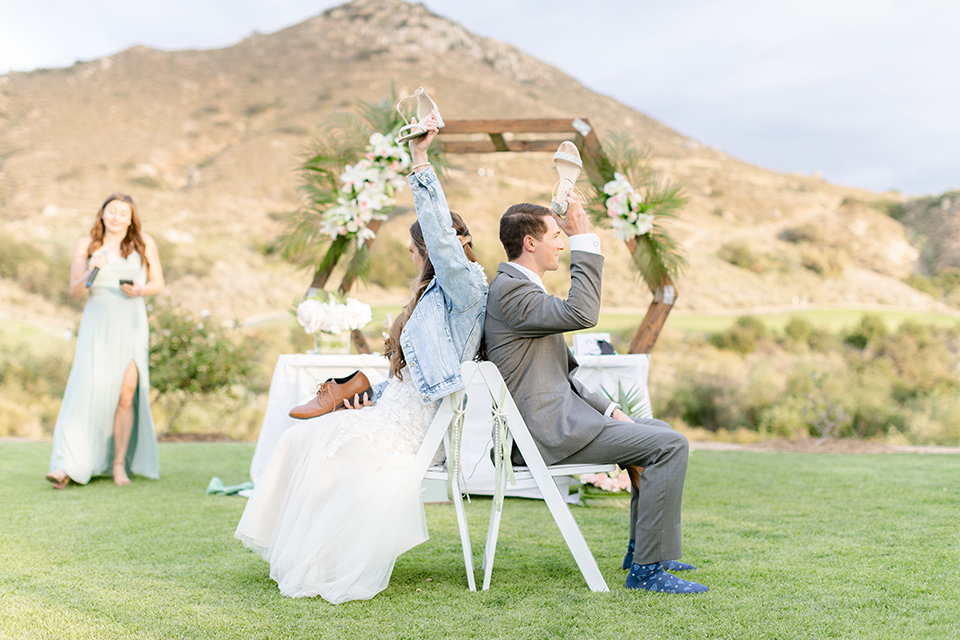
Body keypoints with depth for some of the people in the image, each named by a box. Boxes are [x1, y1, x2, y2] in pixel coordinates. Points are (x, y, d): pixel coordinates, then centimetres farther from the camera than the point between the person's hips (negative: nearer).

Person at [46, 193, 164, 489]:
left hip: (131, 323, 1)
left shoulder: (145, 243, 8)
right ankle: (66, 466, -14)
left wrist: (139, 290, -9)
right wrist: (92, 271, -14)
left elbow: (158, 283, 12)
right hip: (96, 323, 0)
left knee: (126, 395, -7)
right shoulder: (85, 245, 7)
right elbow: (75, 291, 5)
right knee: (87, 389, -14)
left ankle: (119, 463, 5)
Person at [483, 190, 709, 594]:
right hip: (547, 431, -11)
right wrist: (583, 238, -22)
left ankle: (641, 547, 27)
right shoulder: (509, 290, -14)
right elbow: (581, 314, -28)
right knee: (670, 446, -15)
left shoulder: (522, 287, 19)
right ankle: (647, 568, -11)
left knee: (659, 431, 21)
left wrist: (609, 409, 11)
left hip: (559, 417, 11)